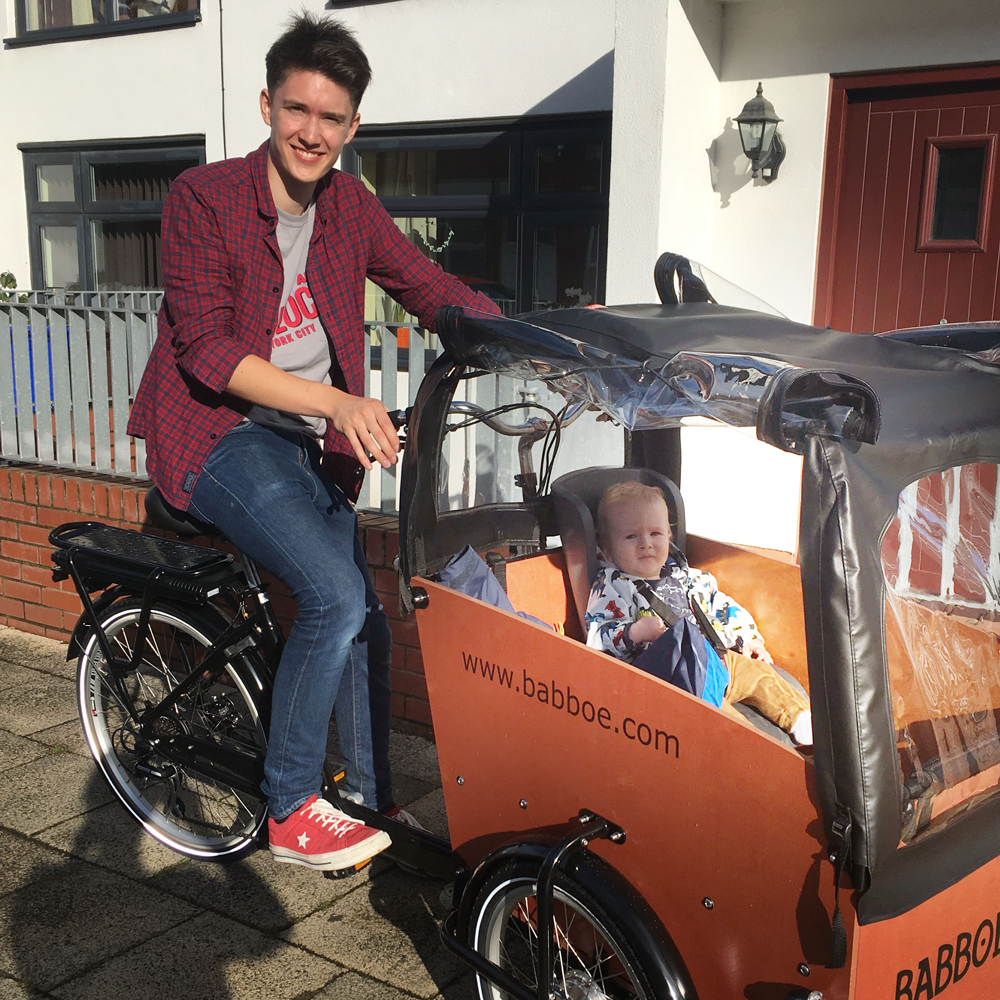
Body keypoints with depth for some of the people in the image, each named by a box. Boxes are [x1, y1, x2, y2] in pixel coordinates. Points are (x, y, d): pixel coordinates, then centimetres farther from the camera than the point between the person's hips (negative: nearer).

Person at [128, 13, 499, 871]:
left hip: (313, 446, 6)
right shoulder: (204, 196, -11)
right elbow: (206, 349, -19)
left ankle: (372, 799, 21)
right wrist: (338, 402, -30)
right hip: (220, 436, -6)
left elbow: (433, 289, 3)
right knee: (336, 594, -23)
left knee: (368, 615, 1)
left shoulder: (350, 206, 6)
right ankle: (290, 812, -5)